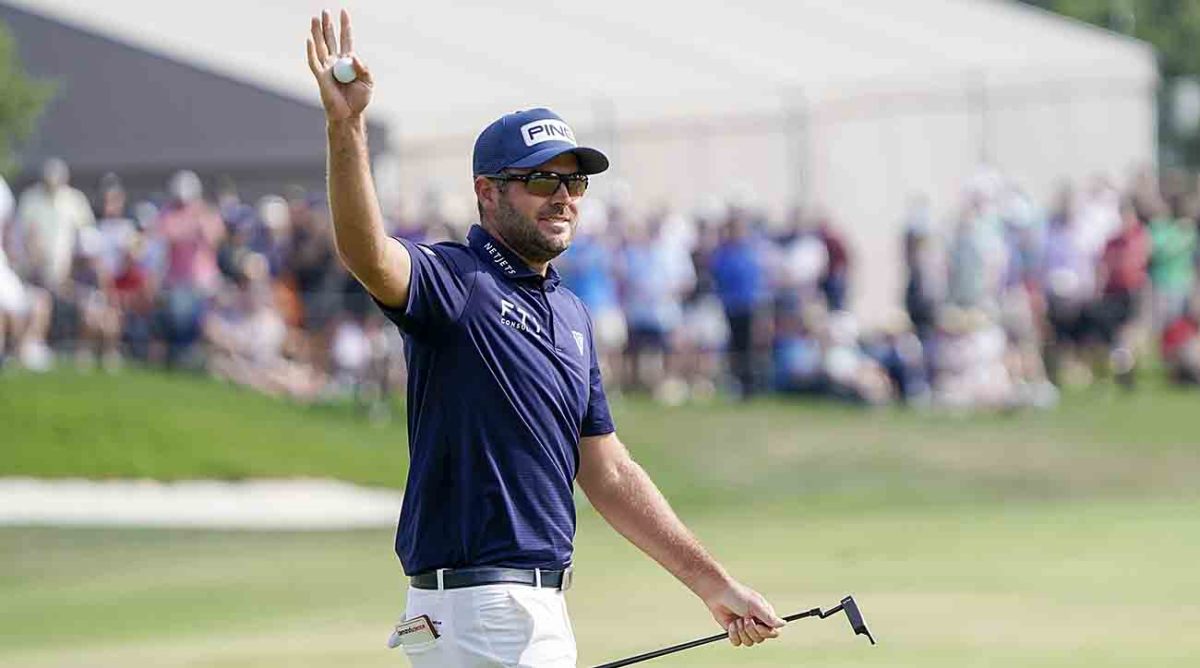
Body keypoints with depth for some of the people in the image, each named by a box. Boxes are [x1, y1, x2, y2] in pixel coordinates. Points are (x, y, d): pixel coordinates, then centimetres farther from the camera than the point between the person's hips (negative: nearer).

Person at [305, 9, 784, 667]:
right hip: (477, 610, -9)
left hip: (542, 606, 9)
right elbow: (368, 255, -30)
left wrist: (714, 585, 19)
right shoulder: (455, 280, -7)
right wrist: (345, 124, -46)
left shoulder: (570, 314, 18)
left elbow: (608, 476, 21)